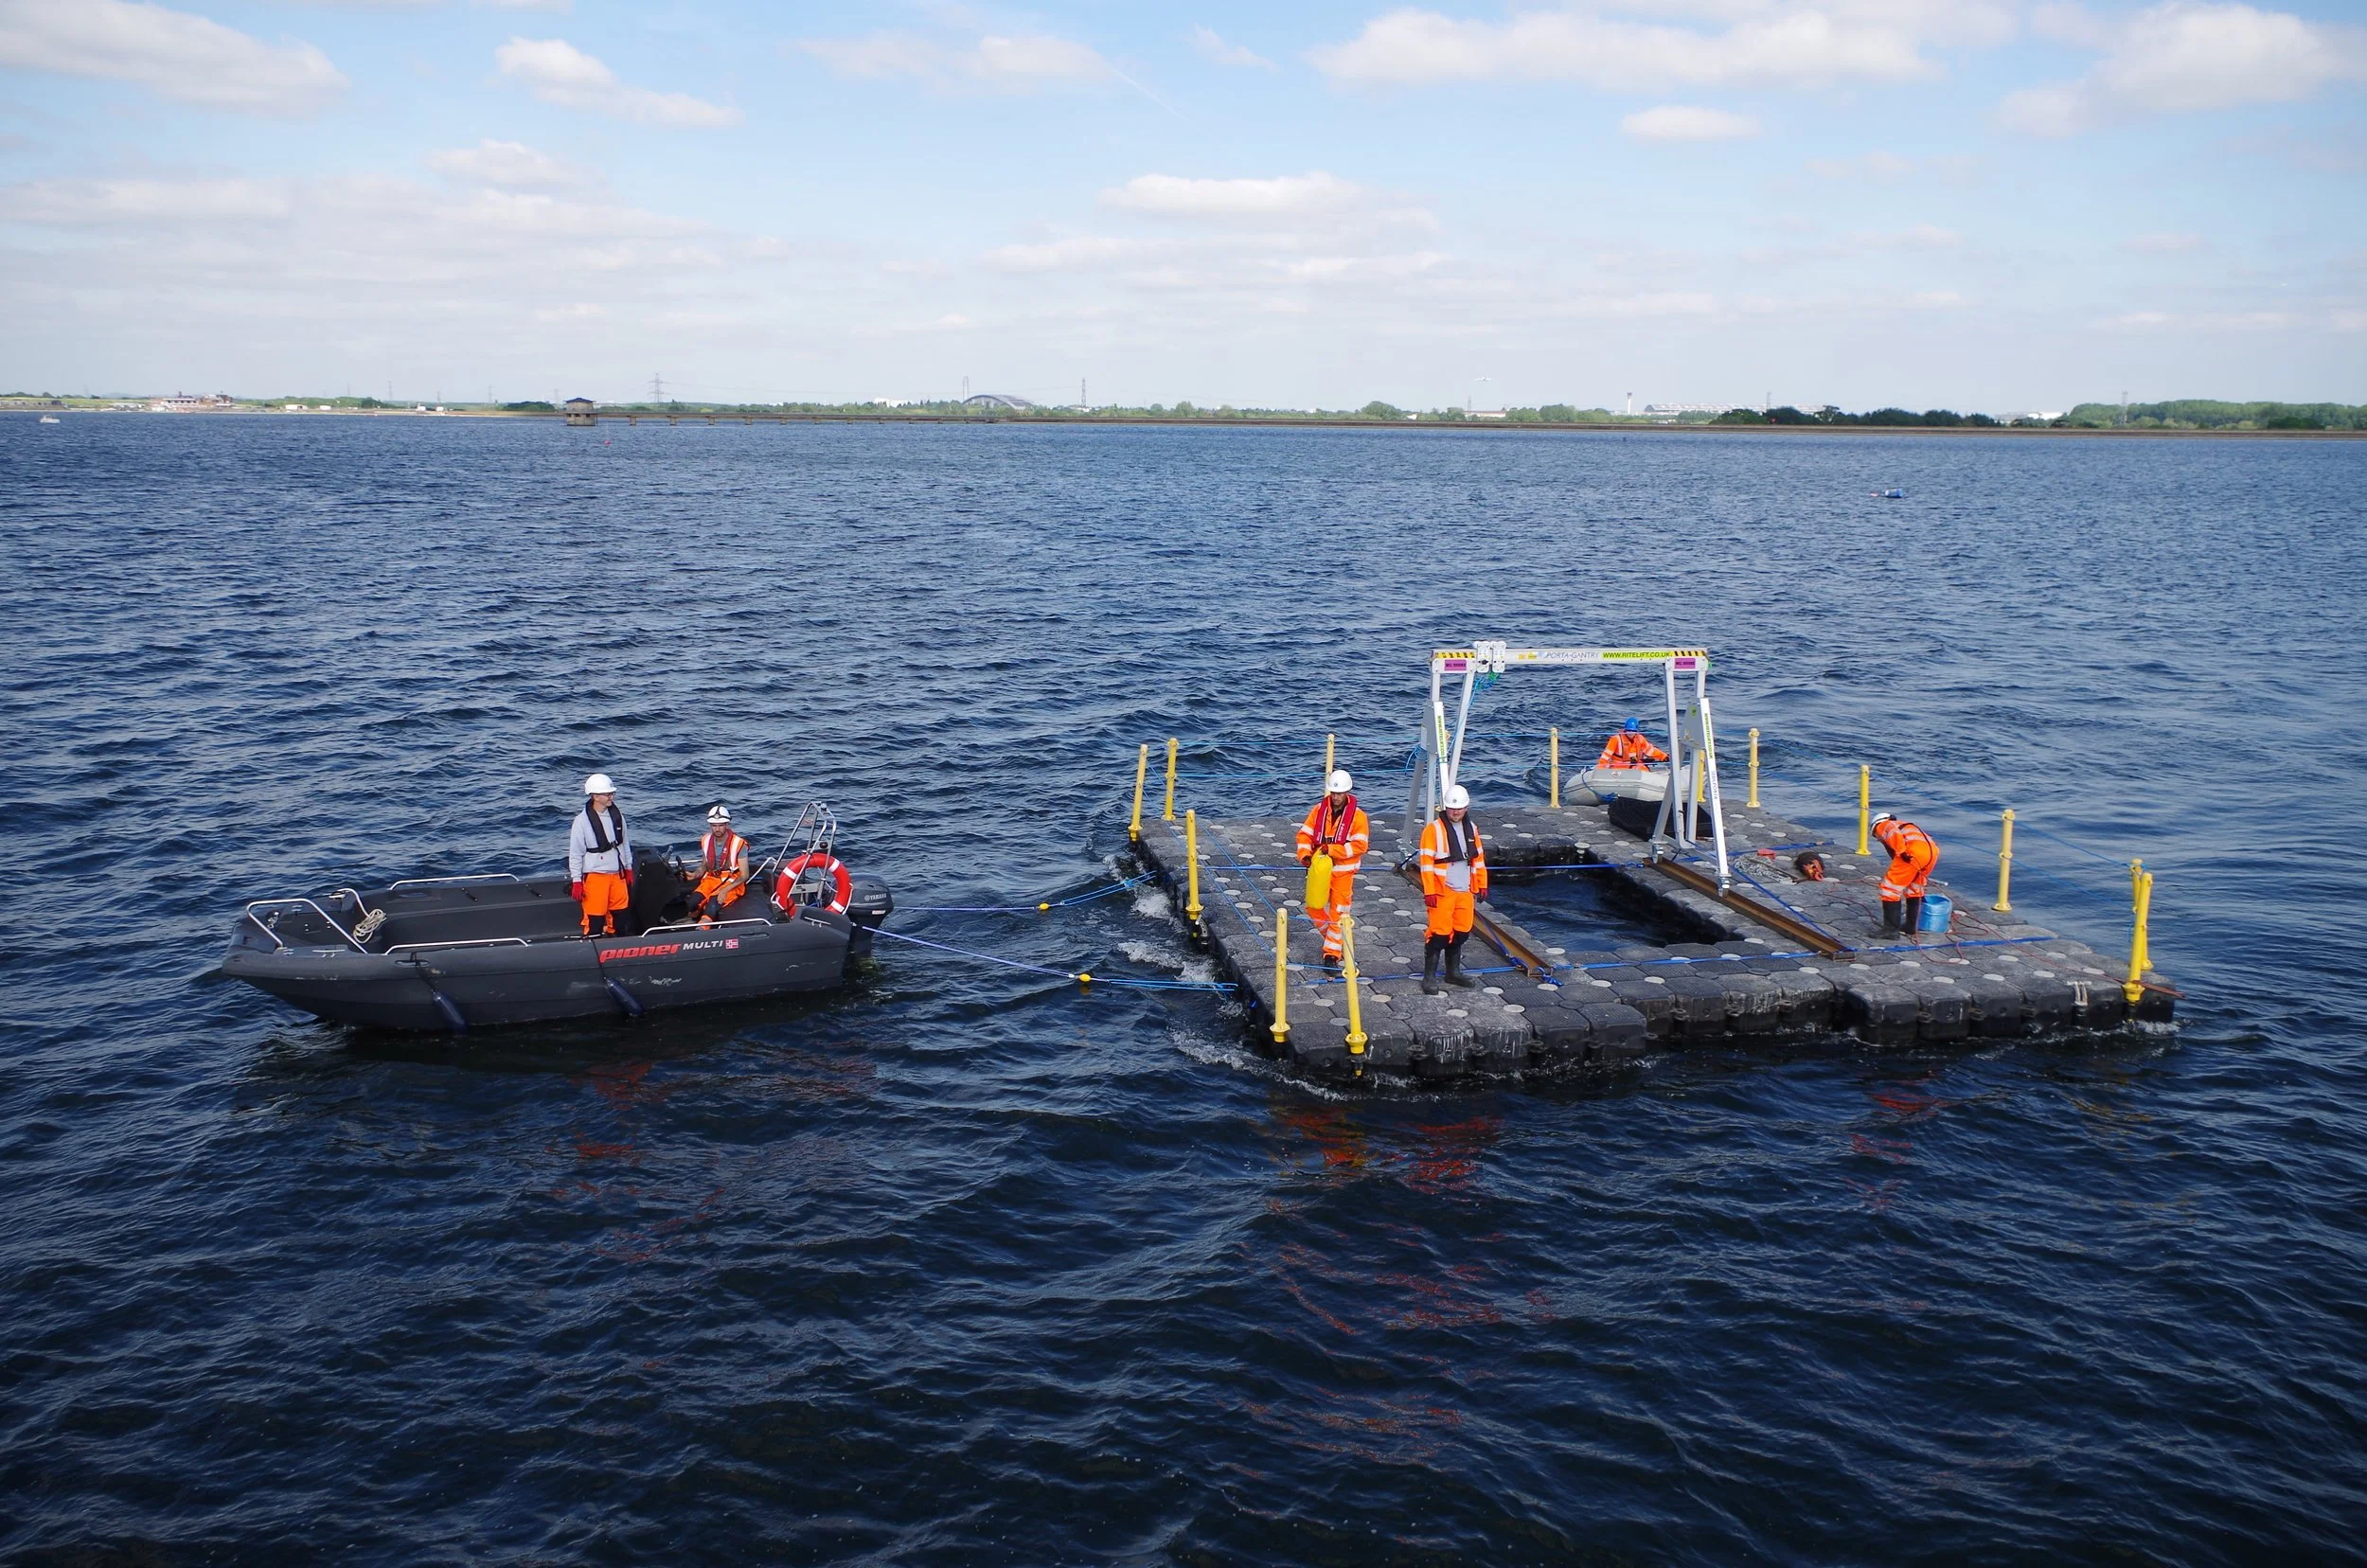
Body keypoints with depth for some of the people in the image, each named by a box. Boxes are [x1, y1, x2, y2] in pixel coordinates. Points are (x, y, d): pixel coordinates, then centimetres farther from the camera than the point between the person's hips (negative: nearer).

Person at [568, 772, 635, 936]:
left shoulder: (617, 815, 4)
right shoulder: (582, 820, -11)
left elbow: (625, 843, 14)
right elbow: (575, 853, -8)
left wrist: (628, 868, 16)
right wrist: (576, 881, -9)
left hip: (617, 874, 5)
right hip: (594, 875, -5)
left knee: (619, 915, 10)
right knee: (594, 917, -4)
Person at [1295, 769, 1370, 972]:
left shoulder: (1357, 815, -11)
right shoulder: (1319, 809, 0)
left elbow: (1360, 845, -16)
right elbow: (1305, 834, 2)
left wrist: (1332, 850, -23)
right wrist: (1304, 854, -16)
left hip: (1343, 871, -4)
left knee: (1338, 913, -1)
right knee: (1313, 906, 13)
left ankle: (1332, 955, 6)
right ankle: (1333, 938, 37)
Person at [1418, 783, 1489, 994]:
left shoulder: (1471, 828, 11)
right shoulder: (1434, 829, -9)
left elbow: (1479, 858, 18)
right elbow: (1427, 862, -11)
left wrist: (1482, 885, 16)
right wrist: (1429, 892, -15)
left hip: (1465, 890, 6)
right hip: (1442, 891, -6)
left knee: (1461, 932, 12)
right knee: (1439, 933, -7)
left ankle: (1453, 971, 27)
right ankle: (1429, 976, 0)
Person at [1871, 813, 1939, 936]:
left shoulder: (1882, 826, 21)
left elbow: (1893, 832, -7)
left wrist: (1902, 852, -17)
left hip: (1914, 852, -8)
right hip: (1932, 850, 8)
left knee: (1890, 888, 2)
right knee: (1914, 889, 27)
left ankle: (1891, 929, 3)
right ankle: (1910, 927, 33)